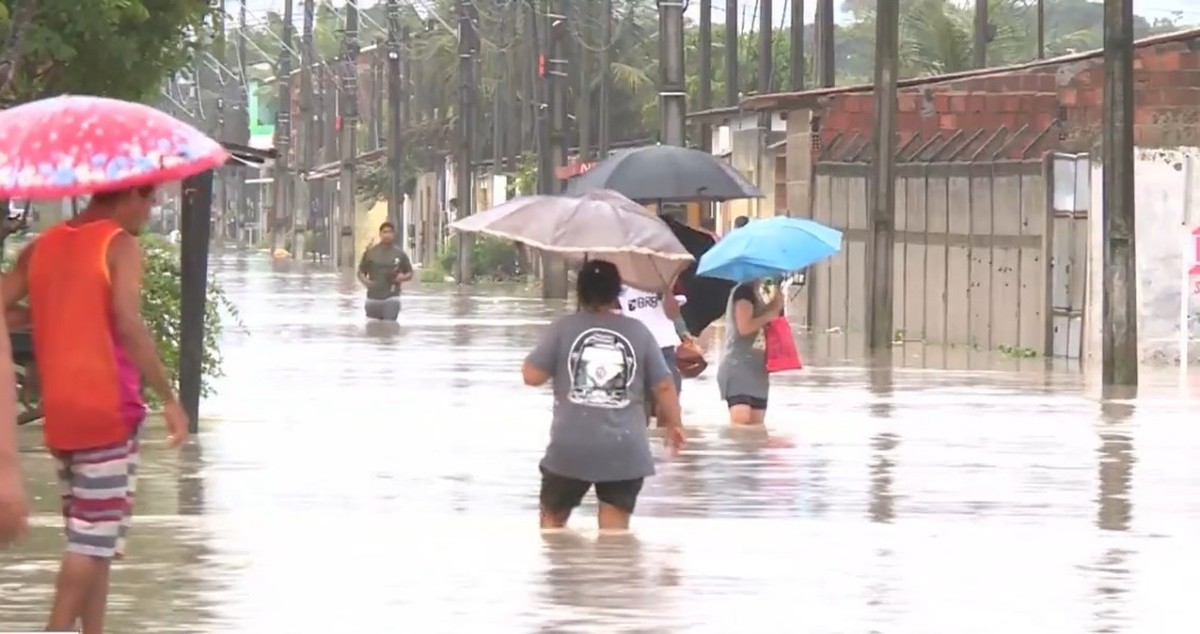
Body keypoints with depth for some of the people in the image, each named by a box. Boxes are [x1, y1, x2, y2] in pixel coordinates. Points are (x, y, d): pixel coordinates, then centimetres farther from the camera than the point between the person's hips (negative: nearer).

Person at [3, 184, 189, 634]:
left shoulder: (42, 247, 13)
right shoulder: (120, 245, -7)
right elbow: (129, 325, -19)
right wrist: (169, 398, -18)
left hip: (57, 413, 7)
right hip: (106, 410, -7)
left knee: (92, 538, 15)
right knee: (94, 540, -6)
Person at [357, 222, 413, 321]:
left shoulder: (400, 253, 5)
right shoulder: (370, 251, 6)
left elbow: (409, 273, 13)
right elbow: (361, 272, 11)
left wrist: (402, 277, -9)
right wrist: (365, 281, -10)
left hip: (391, 298, -1)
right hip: (373, 297, 1)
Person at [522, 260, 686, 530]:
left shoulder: (563, 328, -1)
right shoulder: (638, 332, 5)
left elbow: (532, 376, -1)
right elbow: (664, 386, 7)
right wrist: (674, 424, 23)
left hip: (571, 447, -1)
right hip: (625, 450, 1)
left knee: (552, 518, 18)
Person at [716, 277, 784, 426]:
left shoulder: (755, 294, 19)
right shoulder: (744, 291, -9)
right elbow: (744, 327, -19)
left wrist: (773, 306, 6)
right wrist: (771, 313, -10)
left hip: (755, 368, 10)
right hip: (739, 366, -10)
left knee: (755, 425, 7)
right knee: (741, 419, -22)